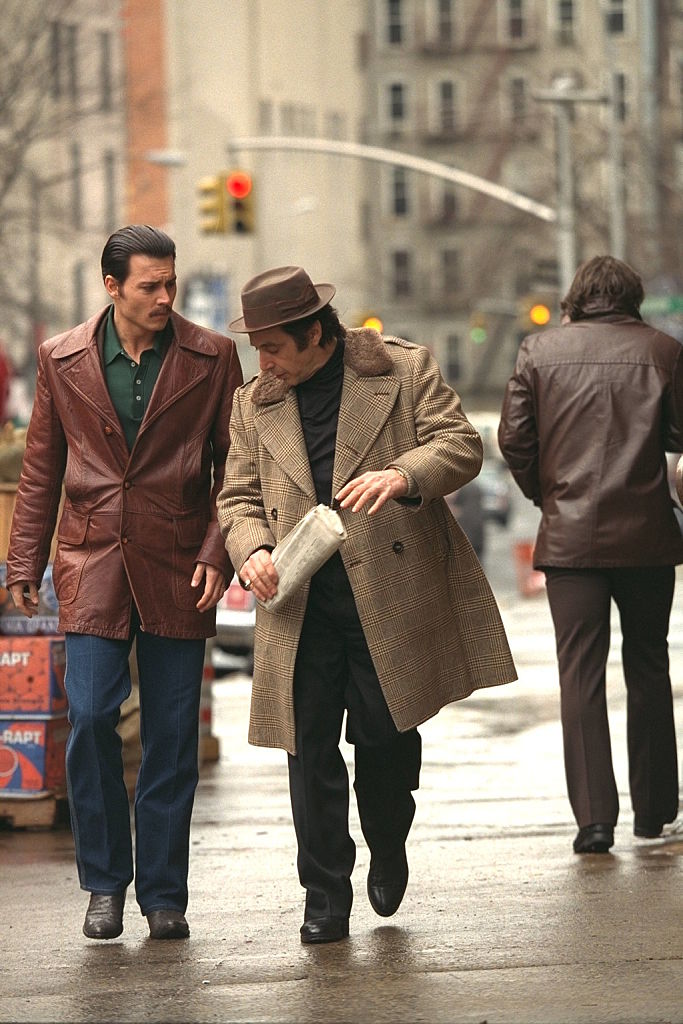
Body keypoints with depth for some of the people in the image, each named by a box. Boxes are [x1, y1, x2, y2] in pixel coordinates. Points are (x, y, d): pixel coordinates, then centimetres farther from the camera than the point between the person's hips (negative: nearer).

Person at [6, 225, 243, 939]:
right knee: (90, 721, -8)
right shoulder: (63, 360, 5)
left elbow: (235, 466, 5)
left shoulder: (211, 359, 2)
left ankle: (163, 894, 12)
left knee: (172, 737, 2)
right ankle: (104, 883, 9)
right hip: (92, 565, 0)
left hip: (178, 571, 0)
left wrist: (218, 554, -6)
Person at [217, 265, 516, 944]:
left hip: (391, 600, -3)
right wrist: (251, 550, -8)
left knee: (384, 734, 1)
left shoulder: (404, 371, 2)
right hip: (301, 603, 3)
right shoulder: (255, 405, 13)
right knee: (311, 749, 0)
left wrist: (403, 475, -23)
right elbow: (239, 498, 13)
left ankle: (388, 850, 31)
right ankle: (325, 899, 9)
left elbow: (462, 445, -3)